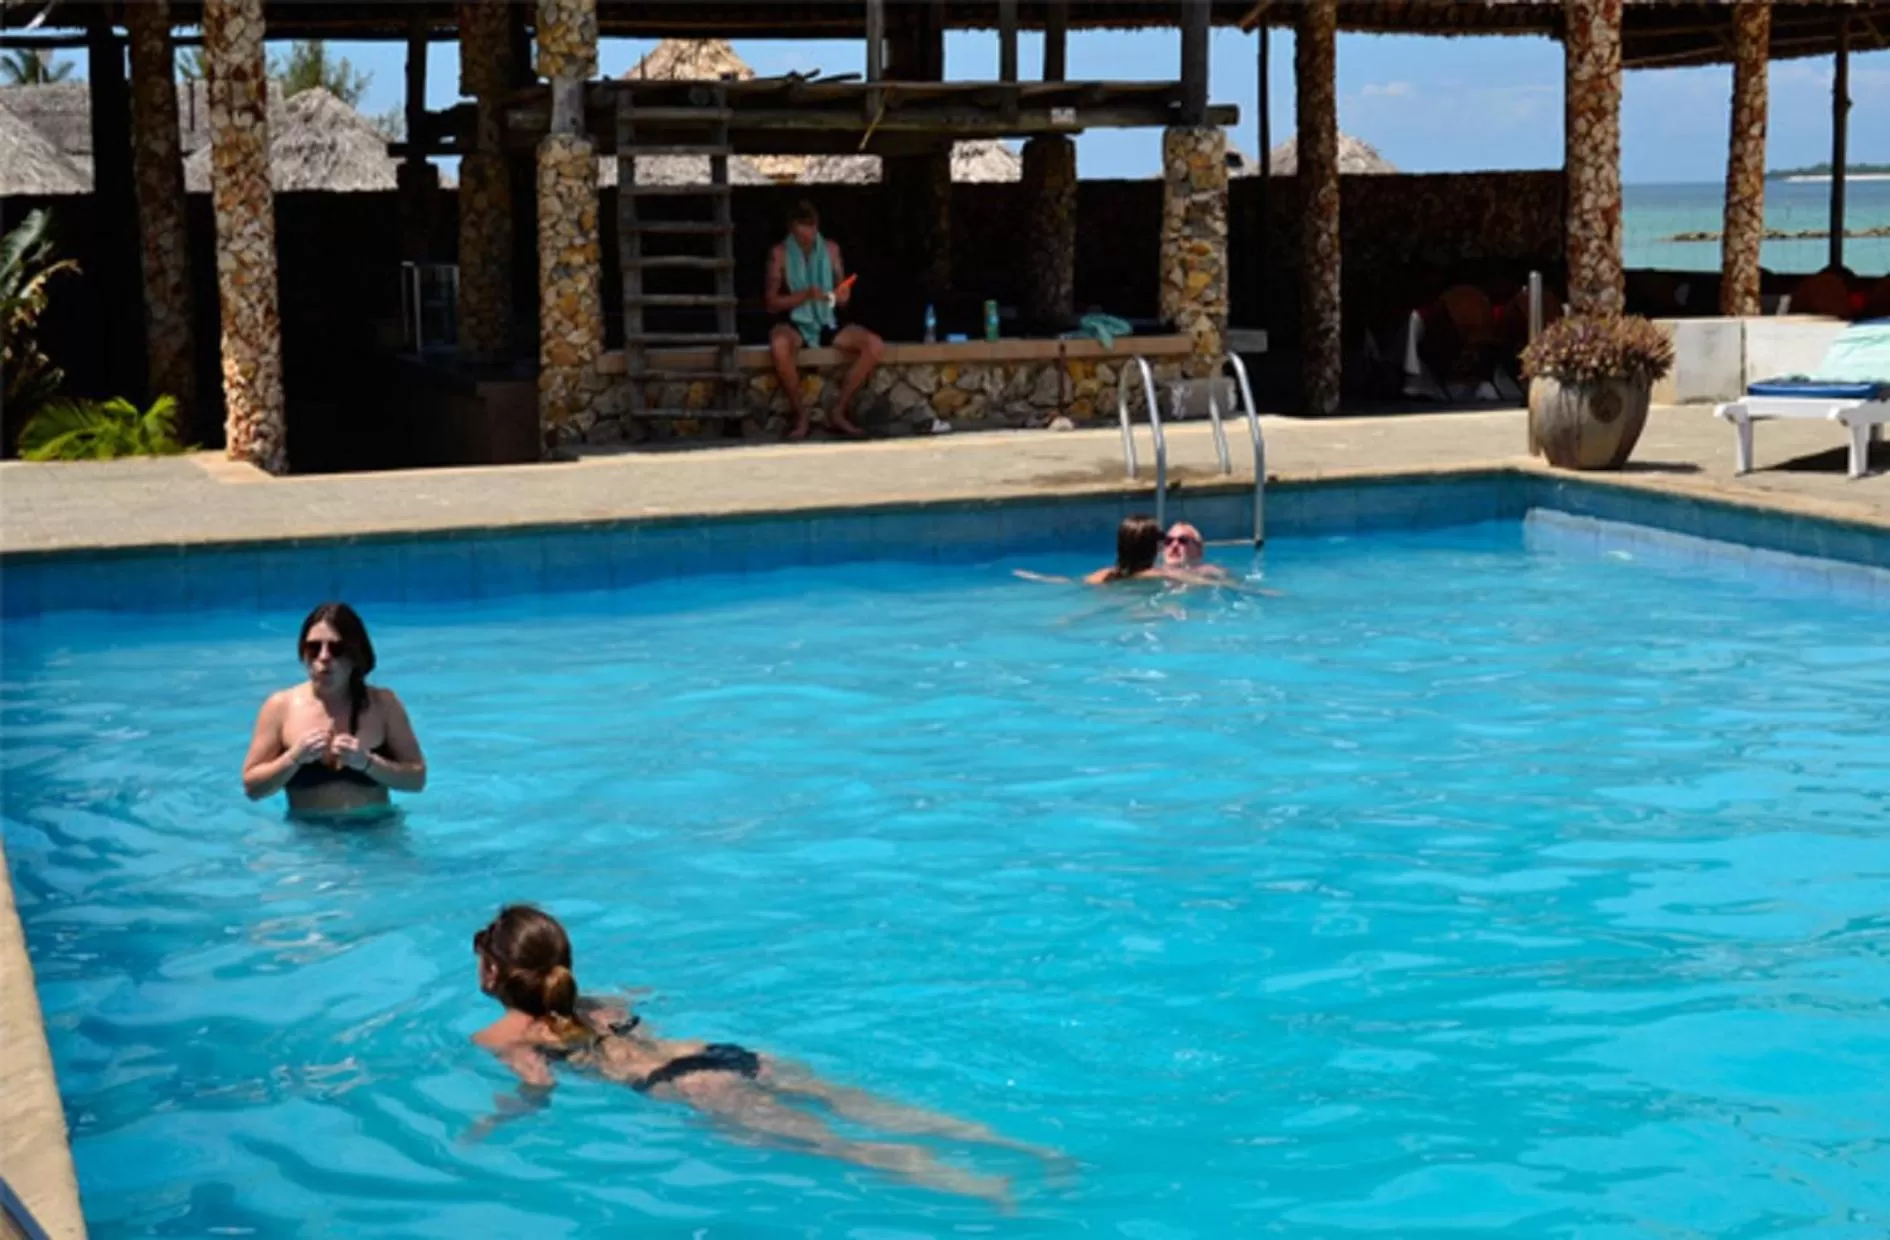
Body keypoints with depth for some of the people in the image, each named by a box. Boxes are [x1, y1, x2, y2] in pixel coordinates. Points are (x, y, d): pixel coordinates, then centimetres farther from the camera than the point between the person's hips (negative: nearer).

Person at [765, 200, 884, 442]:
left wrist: (842, 297, -15)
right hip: (795, 324, -4)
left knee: (875, 345, -22)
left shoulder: (830, 249, 7)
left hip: (827, 324, 4)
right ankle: (800, 415, -22)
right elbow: (772, 303, -6)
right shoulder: (780, 253, -2)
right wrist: (805, 295, -20)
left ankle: (838, 412, -11)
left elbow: (842, 299, 9)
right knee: (780, 344, -41)